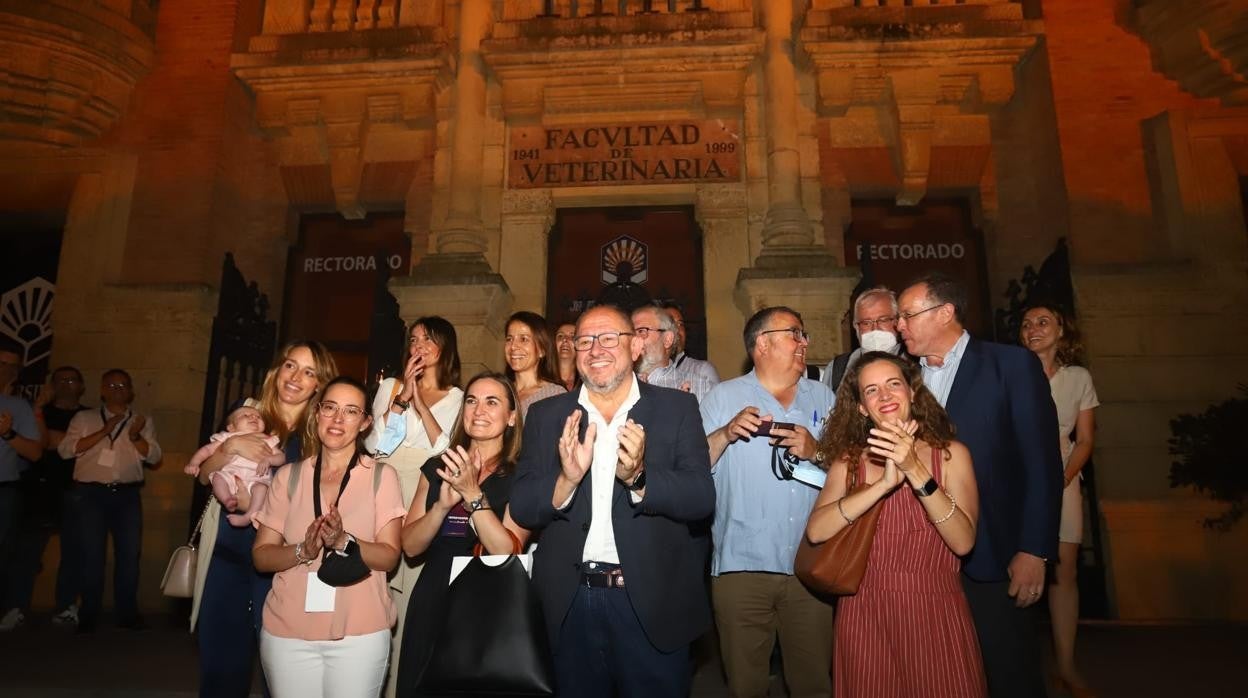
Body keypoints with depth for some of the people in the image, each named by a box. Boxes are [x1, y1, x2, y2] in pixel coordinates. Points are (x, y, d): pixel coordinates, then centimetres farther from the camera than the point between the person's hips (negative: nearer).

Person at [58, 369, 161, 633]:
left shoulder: (143, 421, 10)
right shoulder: (84, 418, 8)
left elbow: (154, 456, 0)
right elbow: (65, 450, -4)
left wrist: (135, 436, -19)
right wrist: (103, 432, -13)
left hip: (127, 494, 1)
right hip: (91, 493, -1)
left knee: (129, 553, 1)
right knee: (92, 554, 2)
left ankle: (127, 612, 11)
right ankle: (88, 615, 13)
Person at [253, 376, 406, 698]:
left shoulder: (382, 475, -3)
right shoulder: (288, 476, 5)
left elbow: (389, 556, -6)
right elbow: (261, 556, 3)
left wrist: (344, 542, -23)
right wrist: (302, 551, -16)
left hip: (359, 633, -2)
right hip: (287, 633, 2)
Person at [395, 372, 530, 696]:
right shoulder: (437, 468, 6)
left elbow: (508, 553, -17)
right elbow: (410, 546, 0)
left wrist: (473, 493, -25)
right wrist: (443, 504, -17)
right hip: (431, 607, 4)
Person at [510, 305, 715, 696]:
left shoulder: (678, 408, -3)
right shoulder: (546, 416, 2)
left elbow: (702, 499, -10)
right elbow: (521, 509, -3)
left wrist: (639, 477, -28)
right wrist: (567, 480, -23)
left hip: (654, 602, -1)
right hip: (571, 602, 2)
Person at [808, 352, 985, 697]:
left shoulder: (951, 454, -2)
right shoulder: (848, 460, -1)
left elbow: (963, 541, -13)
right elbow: (816, 531, -16)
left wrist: (915, 471, -24)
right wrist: (885, 482, -23)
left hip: (934, 612, 0)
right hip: (865, 614, 1)